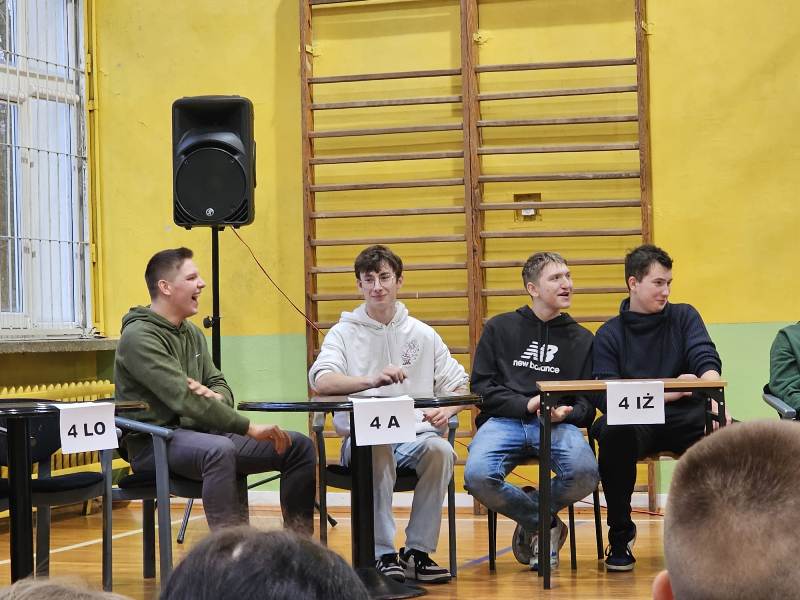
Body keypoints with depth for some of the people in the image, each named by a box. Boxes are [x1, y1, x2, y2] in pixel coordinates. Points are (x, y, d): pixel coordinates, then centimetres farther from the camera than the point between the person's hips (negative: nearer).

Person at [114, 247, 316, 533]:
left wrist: (216, 397, -13)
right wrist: (249, 428, -24)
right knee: (220, 450, -41)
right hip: (155, 442, -9)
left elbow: (220, 386, 15)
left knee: (299, 446, -1)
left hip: (199, 432, 9)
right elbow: (183, 399, -23)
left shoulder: (192, 333, 16)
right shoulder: (139, 337, -13)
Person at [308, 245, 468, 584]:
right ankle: (383, 554, -28)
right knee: (377, 450, -36)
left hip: (414, 434, 2)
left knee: (440, 449, -31)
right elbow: (320, 381, -11)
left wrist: (447, 410, -10)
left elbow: (458, 384, 14)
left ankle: (418, 550, -20)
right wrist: (372, 381, -28)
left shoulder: (422, 334, 14)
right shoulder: (344, 333, 7)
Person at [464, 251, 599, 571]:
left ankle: (529, 519, 0)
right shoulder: (500, 328, 14)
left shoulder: (581, 339, 19)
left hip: (557, 424, 1)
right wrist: (526, 405, -10)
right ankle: (545, 525, -5)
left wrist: (565, 413, -10)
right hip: (503, 420, -1)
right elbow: (481, 386, 6)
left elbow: (587, 404, 14)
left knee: (585, 473, -33)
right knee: (478, 476, -33)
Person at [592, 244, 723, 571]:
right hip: (635, 420, -2)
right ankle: (620, 533, -17)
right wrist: (665, 393, -15)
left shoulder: (684, 317, 14)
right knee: (613, 431, -37)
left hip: (683, 418, 2)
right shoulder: (609, 334, 9)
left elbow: (707, 360, -3)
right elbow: (604, 395, -4)